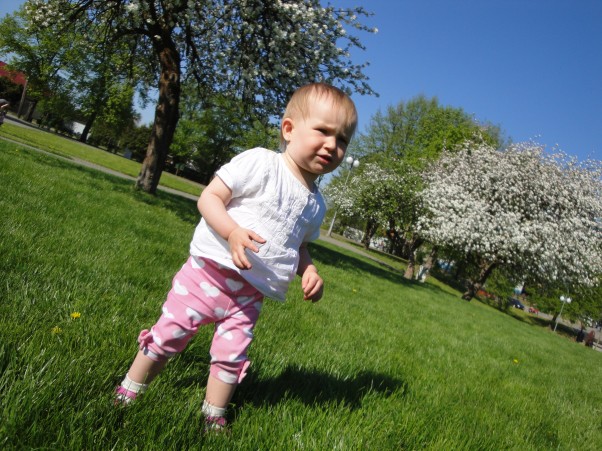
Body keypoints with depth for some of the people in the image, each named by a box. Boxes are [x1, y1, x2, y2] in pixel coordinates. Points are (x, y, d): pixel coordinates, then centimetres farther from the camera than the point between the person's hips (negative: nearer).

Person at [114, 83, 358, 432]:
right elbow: (209, 197, -13)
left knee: (232, 357, 8)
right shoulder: (260, 163, -13)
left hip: (250, 294, 5)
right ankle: (128, 392, 28)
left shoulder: (316, 204, 6)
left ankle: (214, 418, 29)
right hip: (210, 271, -4)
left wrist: (309, 270, 0)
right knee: (168, 336, 6)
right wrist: (233, 231, -30)